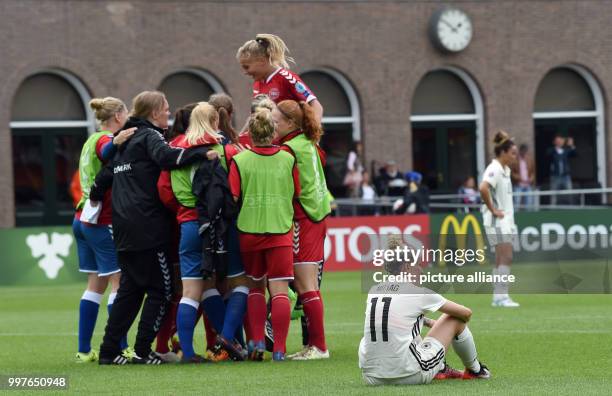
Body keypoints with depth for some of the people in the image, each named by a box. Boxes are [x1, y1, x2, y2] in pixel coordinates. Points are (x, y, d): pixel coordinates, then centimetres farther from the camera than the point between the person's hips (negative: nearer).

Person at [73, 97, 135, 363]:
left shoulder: (92, 141, 17)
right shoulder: (104, 141, -12)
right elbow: (105, 154, -35)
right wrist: (115, 143, -53)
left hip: (83, 219, 9)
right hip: (103, 222, -9)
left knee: (96, 284, 10)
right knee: (119, 283, -8)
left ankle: (84, 350, 9)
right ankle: (121, 348, -12)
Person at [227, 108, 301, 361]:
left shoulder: (239, 161, -4)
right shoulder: (288, 160, 0)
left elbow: (232, 198, -8)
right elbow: (297, 194, 5)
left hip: (249, 230, 1)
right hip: (281, 230, -1)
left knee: (255, 287, 17)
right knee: (279, 290, -2)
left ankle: (256, 340, 7)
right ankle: (279, 348, -9)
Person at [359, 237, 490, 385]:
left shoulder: (373, 291, 10)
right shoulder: (418, 293, -4)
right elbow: (466, 313, 8)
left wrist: (430, 322, 36)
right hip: (409, 376, -5)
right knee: (455, 319, 12)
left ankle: (440, 368, 40)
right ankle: (475, 370, 35)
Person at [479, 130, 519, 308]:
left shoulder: (505, 170, 15)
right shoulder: (494, 169, -15)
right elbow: (483, 188, -32)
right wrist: (493, 209, -23)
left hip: (506, 220, 9)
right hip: (497, 221, -9)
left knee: (502, 260, 9)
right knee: (506, 258, -13)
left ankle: (498, 297, 11)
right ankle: (501, 296, -15)